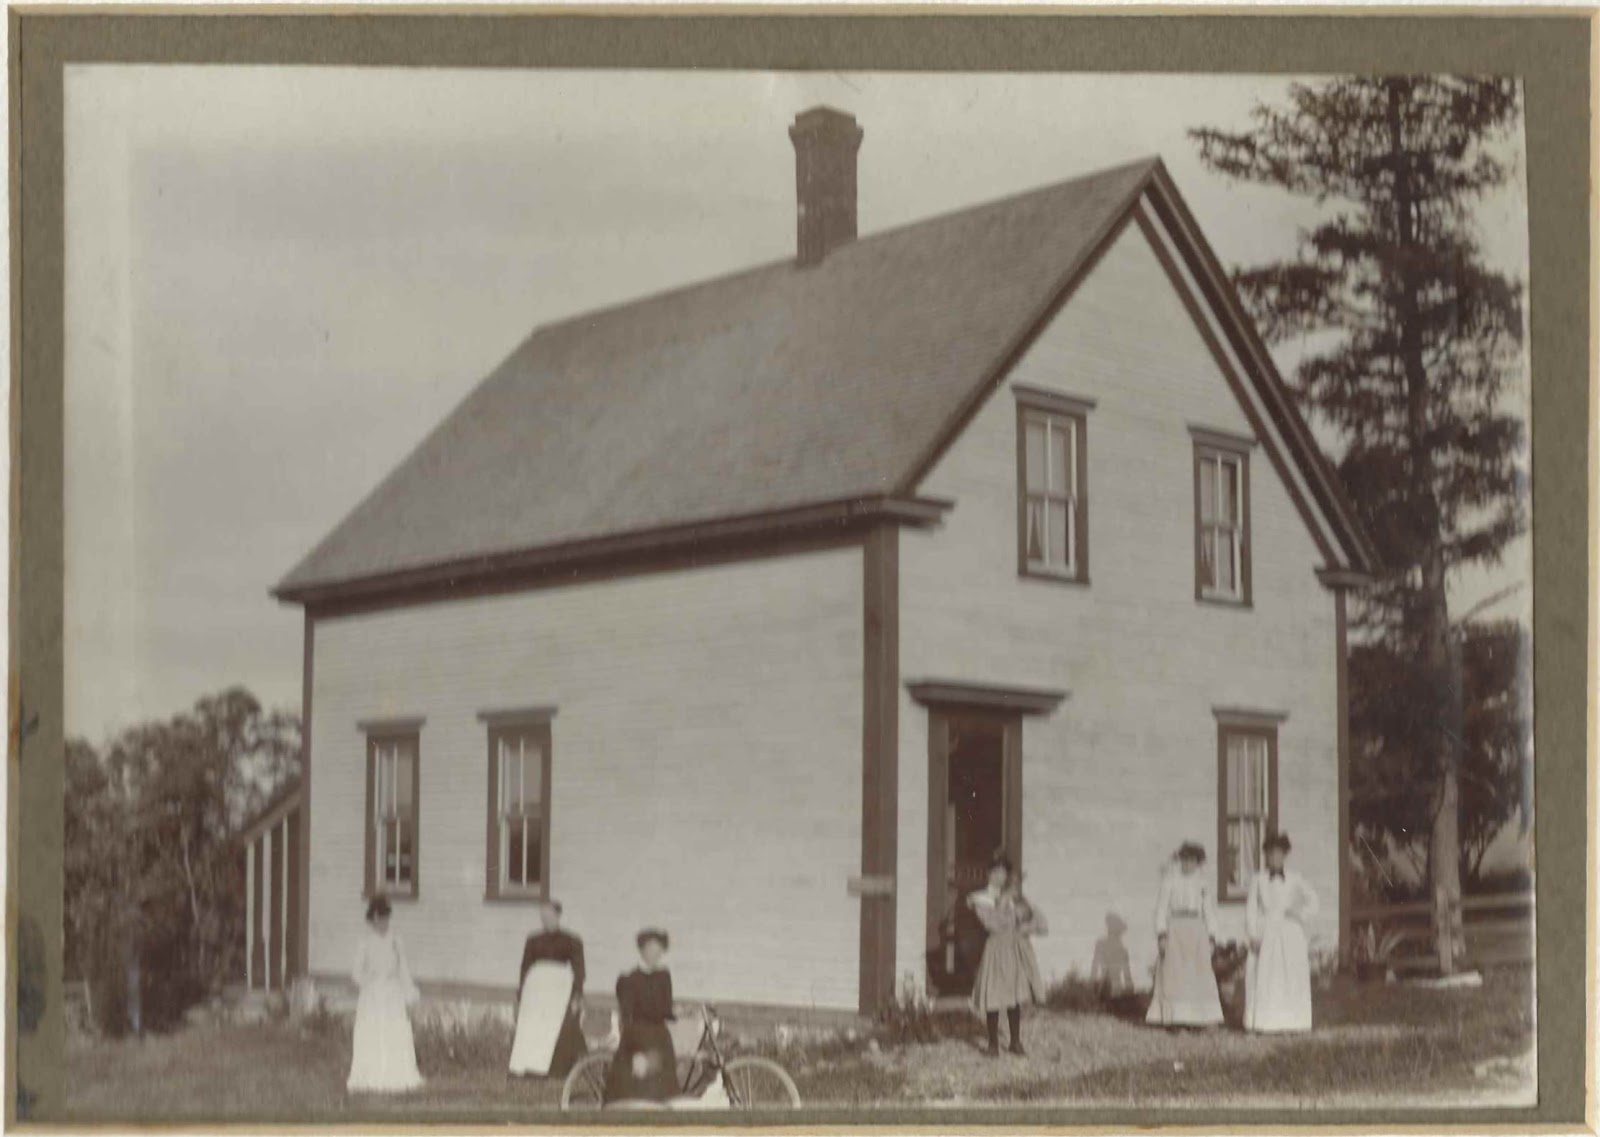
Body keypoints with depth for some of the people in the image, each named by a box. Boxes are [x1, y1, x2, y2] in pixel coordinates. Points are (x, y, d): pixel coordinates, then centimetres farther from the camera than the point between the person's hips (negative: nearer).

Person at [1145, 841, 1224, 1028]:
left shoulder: (1203, 881, 9)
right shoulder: (1170, 878, 1)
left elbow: (1209, 909, 12)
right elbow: (1161, 906, -1)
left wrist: (1212, 937, 5)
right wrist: (1161, 934, -9)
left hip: (1196, 930, 2)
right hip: (1174, 928, -2)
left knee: (1201, 974, -5)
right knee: (1172, 972, -7)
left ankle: (1206, 1017, -4)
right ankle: (1172, 1015, -4)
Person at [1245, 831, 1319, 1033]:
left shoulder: (1295, 879, 7)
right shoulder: (1259, 880, 5)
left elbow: (1312, 901, 9)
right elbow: (1251, 909, 4)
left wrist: (1299, 914, -7)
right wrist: (1253, 936, -3)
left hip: (1291, 933, 1)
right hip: (1267, 933, -1)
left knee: (1294, 978, -2)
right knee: (1265, 978, -6)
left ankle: (1292, 1021, 3)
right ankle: (1268, 1022, -4)